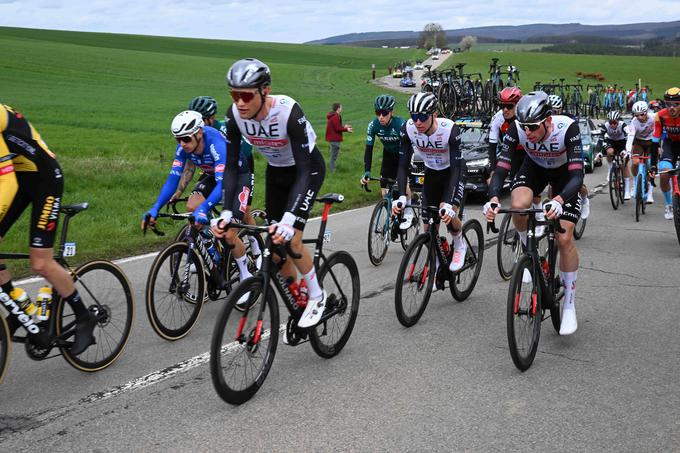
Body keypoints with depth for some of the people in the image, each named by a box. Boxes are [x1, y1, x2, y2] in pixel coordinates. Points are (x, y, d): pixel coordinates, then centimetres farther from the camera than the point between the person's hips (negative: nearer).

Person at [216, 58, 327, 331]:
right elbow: (231, 166, -18)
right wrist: (227, 211, -30)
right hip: (275, 171, 5)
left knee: (290, 239, -20)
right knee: (276, 244, 4)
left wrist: (290, 218, -48)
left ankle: (317, 296, 4)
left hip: (308, 168, -5)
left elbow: (304, 169, -39)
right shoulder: (235, 114, -23)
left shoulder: (288, 111, -37)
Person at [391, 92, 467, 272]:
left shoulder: (450, 129, -34)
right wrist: (401, 196, -34)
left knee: (448, 215, -26)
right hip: (431, 173, 4)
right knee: (429, 228, -2)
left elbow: (456, 168, -35)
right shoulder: (408, 129, -24)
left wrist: (448, 203, -46)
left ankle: (460, 245, 6)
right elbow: (403, 165, -20)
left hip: (452, 173, -3)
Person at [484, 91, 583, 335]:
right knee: (518, 207, -32)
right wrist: (493, 198, -50)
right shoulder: (516, 129, -30)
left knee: (564, 238, -12)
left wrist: (559, 200, -59)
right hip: (534, 167, 2)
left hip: (564, 173, -2)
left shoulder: (568, 127, -37)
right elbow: (501, 167, -31)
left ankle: (569, 304, 4)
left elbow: (577, 173, -41)